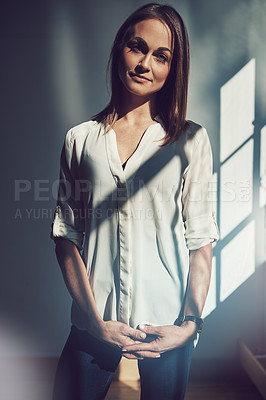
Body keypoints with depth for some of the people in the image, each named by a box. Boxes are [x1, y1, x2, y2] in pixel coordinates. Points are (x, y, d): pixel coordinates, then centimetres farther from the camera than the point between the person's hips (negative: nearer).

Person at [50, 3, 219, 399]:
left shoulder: (191, 140, 0)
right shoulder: (80, 139, 3)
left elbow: (200, 239, -2)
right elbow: (66, 236, 0)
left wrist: (189, 323, -10)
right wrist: (96, 321, -8)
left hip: (167, 326, 0)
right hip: (94, 326, 1)